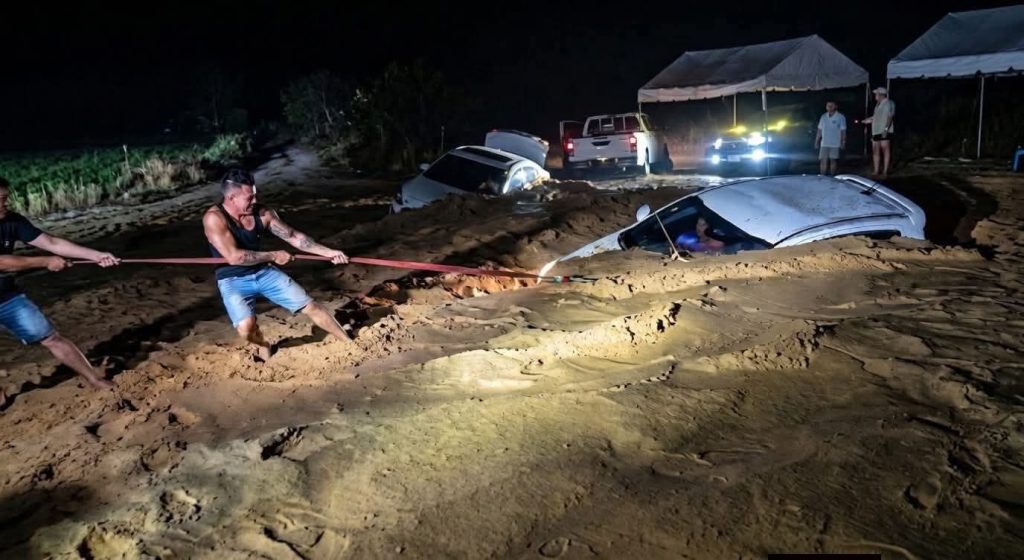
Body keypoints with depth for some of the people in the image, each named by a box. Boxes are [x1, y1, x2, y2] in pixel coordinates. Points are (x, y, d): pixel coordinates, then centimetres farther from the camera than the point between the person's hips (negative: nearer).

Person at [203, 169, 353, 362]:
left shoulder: (262, 213, -7)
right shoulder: (214, 218, -21)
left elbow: (294, 236, -1)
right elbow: (234, 257, -27)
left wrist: (328, 252, -8)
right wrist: (274, 256, -19)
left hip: (264, 272, 4)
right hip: (233, 281, -4)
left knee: (310, 306, 1)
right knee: (246, 325, -28)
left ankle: (348, 342, 17)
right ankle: (262, 346, 9)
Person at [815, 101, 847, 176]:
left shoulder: (840, 117, -3)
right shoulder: (823, 117, 8)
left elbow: (843, 131, -3)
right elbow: (819, 130, 12)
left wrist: (843, 142, -9)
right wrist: (817, 141, 8)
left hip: (835, 144, -3)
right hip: (824, 144, 3)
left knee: (833, 161, 1)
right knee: (823, 161, -1)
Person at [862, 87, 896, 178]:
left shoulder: (889, 103, -6)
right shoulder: (878, 104, 19)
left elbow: (890, 116, -14)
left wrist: (886, 129, -21)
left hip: (884, 132, -8)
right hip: (876, 131, 8)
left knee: (885, 150, -6)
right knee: (875, 151, 7)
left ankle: (885, 172, -7)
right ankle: (876, 172, 11)